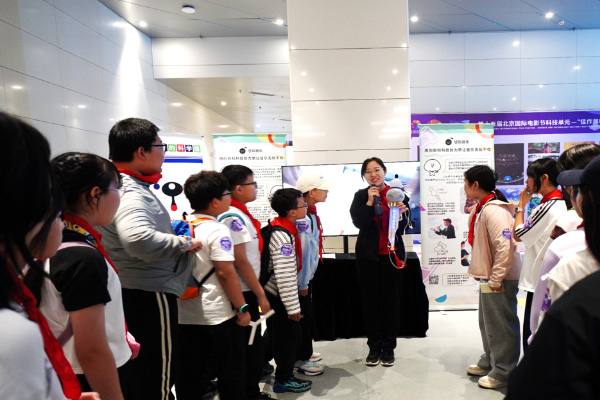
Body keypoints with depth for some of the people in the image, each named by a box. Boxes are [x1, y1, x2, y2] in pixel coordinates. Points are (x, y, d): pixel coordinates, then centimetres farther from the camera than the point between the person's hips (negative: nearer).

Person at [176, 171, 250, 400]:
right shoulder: (217, 230, -17)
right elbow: (226, 272, -21)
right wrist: (242, 308, -13)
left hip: (185, 314, 7)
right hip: (217, 315, -7)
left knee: (189, 372, 17)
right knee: (231, 371, 10)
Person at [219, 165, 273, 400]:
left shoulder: (239, 214, 11)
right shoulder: (233, 216, -20)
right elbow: (240, 261, -23)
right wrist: (261, 295, -17)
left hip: (243, 291, 10)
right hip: (242, 293, -10)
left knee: (250, 344, 19)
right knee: (252, 345, 3)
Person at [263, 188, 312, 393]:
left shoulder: (282, 229, 6)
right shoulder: (283, 236, -26)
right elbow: (285, 276, -27)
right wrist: (293, 307, -21)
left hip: (275, 293, 9)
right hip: (279, 296, -9)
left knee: (281, 334, 19)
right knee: (290, 334, 4)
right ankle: (284, 380, 19)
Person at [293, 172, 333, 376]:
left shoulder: (310, 214, 7)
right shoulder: (303, 218, -25)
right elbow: (302, 252, -24)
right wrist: (302, 284, -20)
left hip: (307, 275, 10)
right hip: (302, 277, -10)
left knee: (307, 315, 21)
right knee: (304, 317, 3)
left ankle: (304, 352, 37)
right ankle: (301, 360, 19)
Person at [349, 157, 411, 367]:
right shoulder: (361, 196, 3)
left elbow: (403, 227, -3)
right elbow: (358, 222, -10)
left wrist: (401, 213, -22)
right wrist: (370, 202, -18)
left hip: (391, 254, 0)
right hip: (368, 255, 1)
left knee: (391, 299, 8)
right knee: (370, 300, 8)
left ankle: (389, 347, 22)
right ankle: (374, 346, 22)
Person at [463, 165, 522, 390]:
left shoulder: (493, 210, -21)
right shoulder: (482, 208, 10)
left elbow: (505, 246, -26)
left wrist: (496, 279, -21)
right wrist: (480, 272, 16)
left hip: (499, 279, -10)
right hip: (488, 276, 10)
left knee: (500, 327, 4)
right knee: (487, 324, 22)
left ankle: (502, 373, 19)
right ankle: (489, 363, 38)